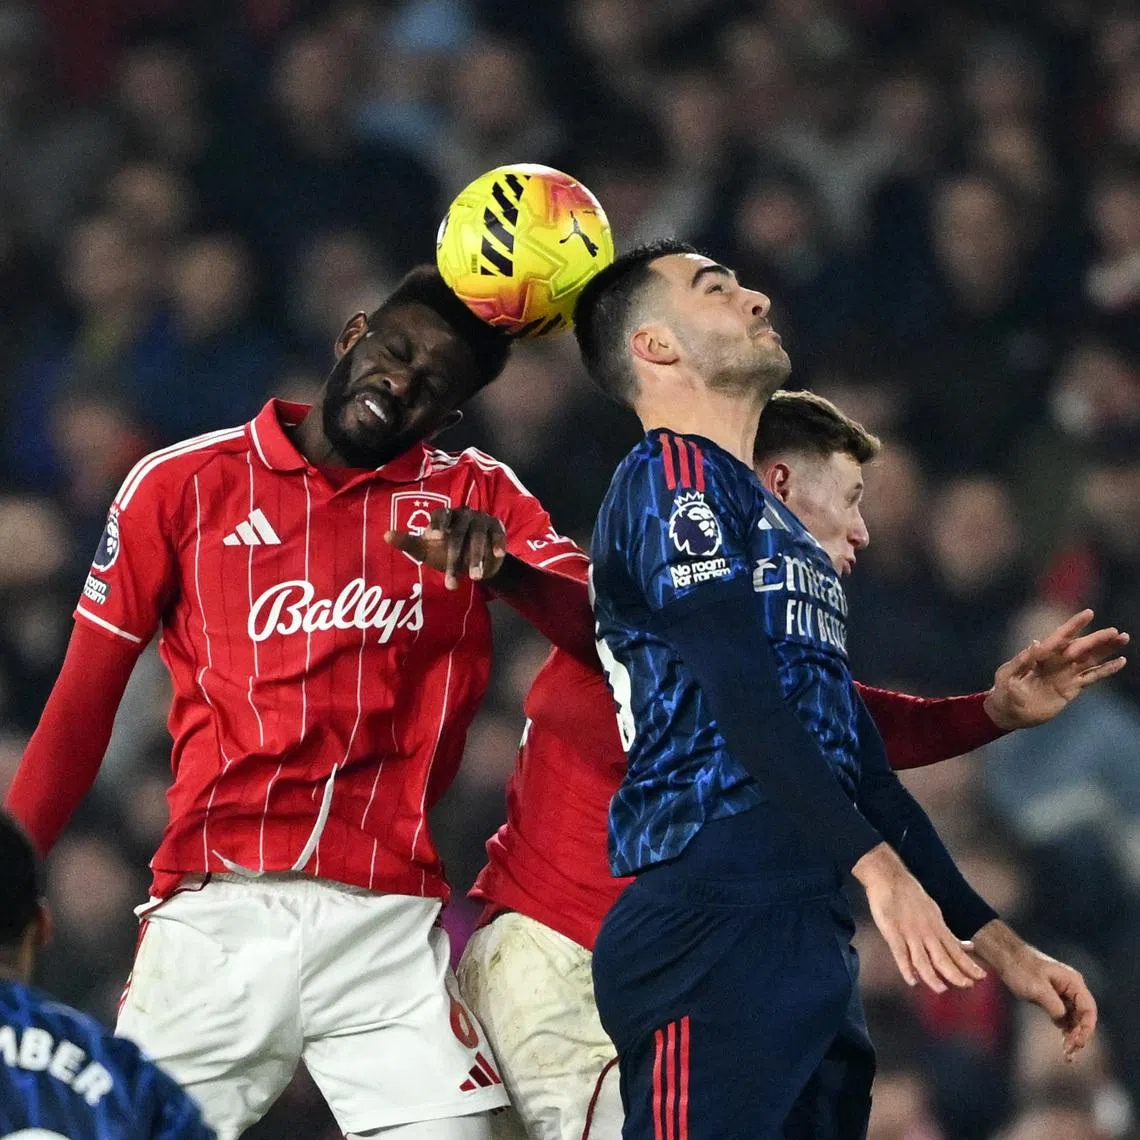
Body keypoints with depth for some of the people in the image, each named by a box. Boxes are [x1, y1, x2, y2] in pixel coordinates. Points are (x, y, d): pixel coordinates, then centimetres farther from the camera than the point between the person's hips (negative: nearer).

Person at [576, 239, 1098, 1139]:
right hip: (717, 927, -9)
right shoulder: (672, 475, 0)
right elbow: (735, 688, -14)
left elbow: (861, 764, 28)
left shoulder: (785, 534, 29)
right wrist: (877, 866, -23)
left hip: (806, 945, 9)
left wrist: (994, 944, 23)